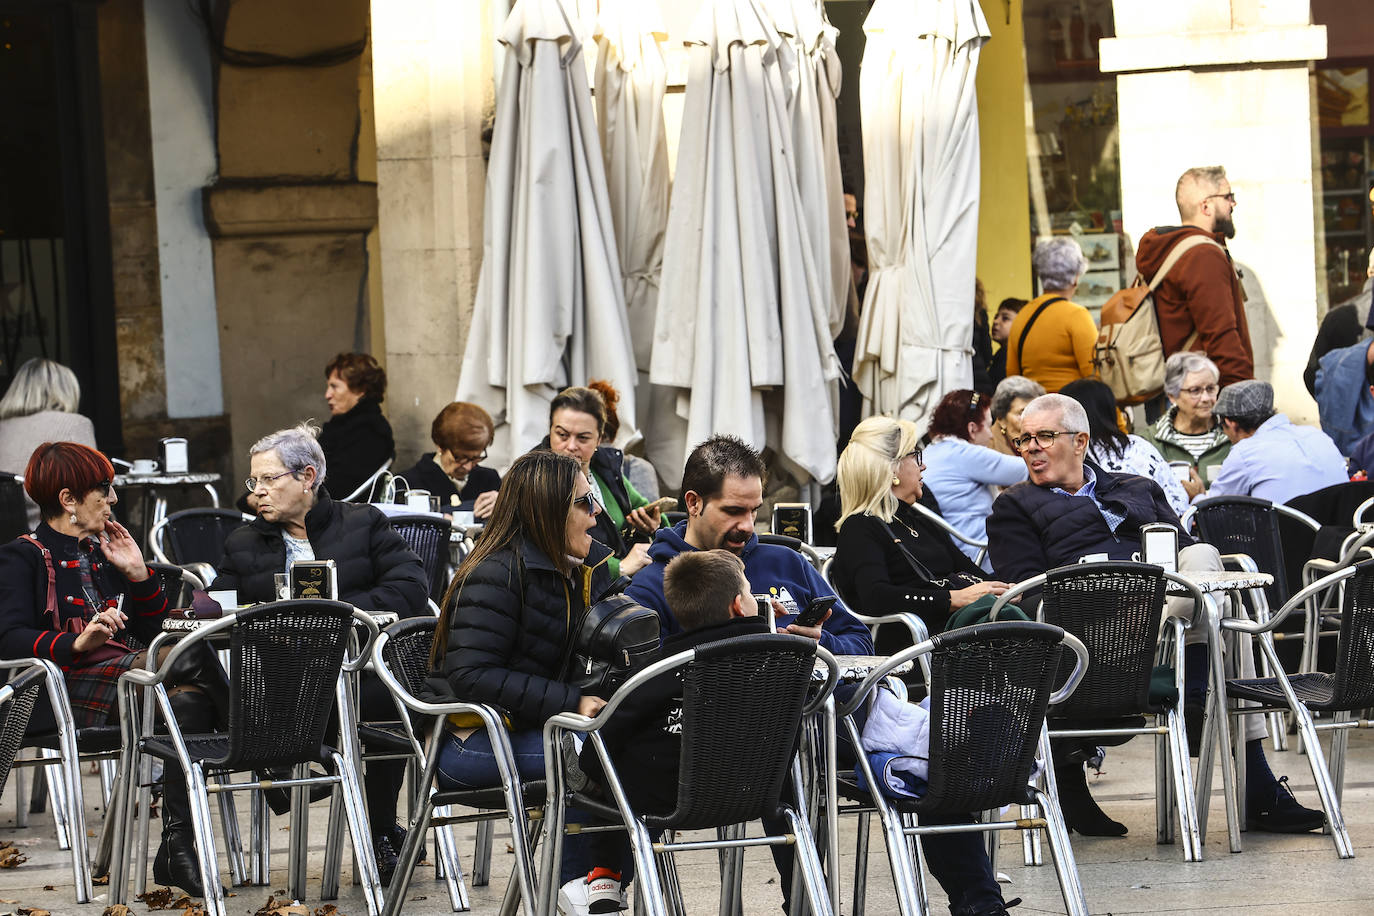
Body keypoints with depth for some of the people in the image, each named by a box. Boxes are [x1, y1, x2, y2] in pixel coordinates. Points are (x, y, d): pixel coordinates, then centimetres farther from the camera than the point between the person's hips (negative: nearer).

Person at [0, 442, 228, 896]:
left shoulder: (103, 552, 27)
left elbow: (151, 633, 26)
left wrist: (138, 573, 12)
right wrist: (78, 643, -28)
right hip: (70, 695, -6)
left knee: (190, 701, -31)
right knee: (192, 657, -30)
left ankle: (177, 848, -36)